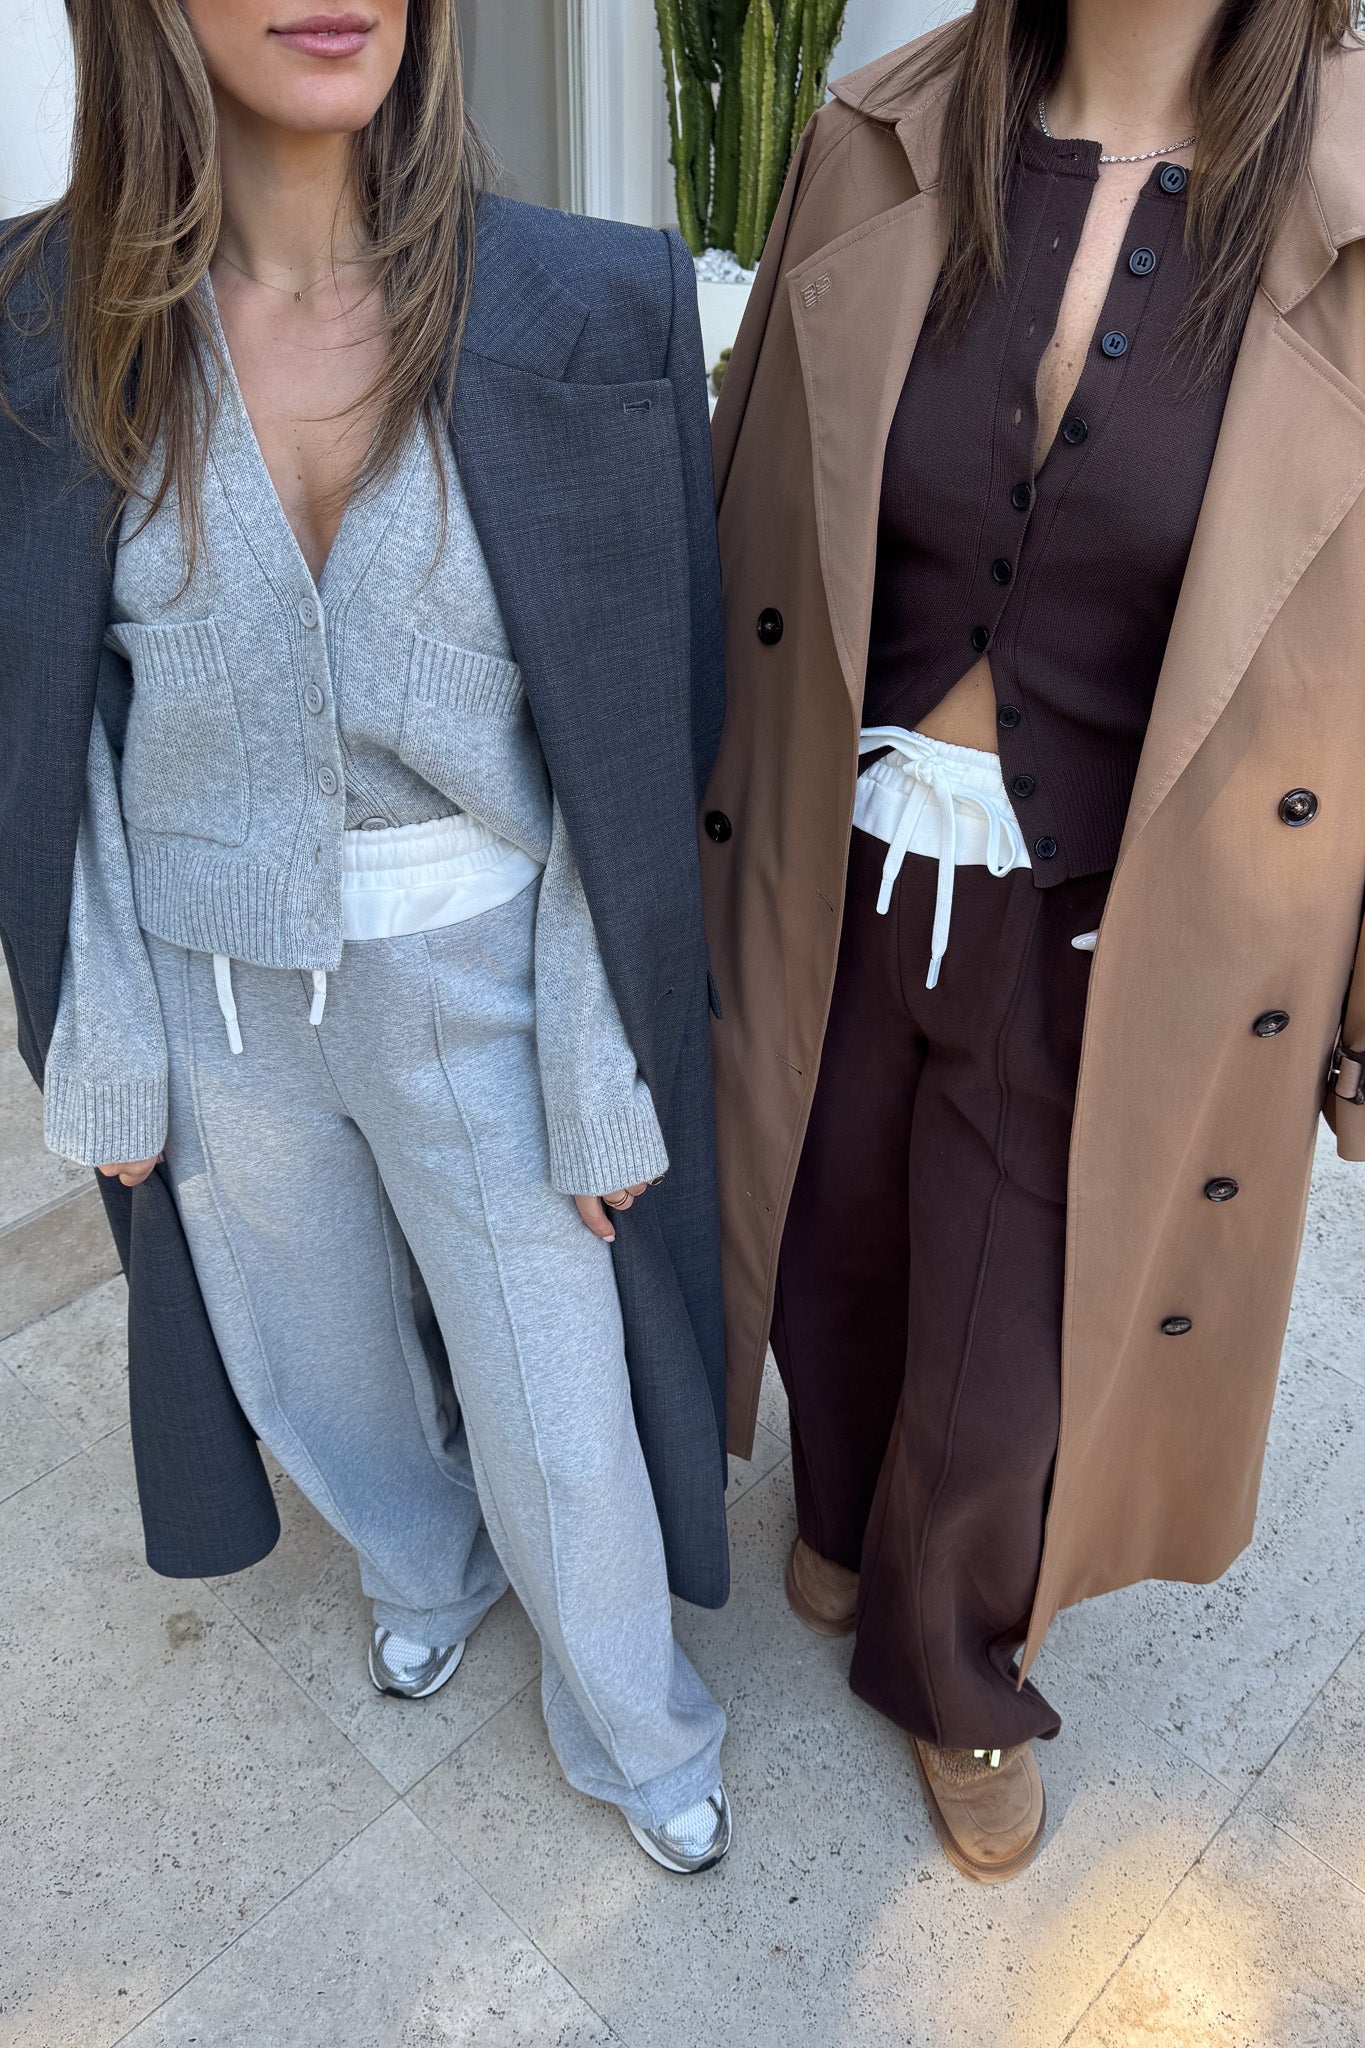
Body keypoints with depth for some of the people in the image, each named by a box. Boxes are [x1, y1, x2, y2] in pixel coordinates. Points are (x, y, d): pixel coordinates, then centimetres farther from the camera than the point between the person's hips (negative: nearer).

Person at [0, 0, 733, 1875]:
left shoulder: (592, 310, -14)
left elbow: (641, 731, -10)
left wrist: (604, 1070, -9)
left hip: (481, 979, -2)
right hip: (214, 993, 2)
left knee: (559, 1414, 13)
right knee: (320, 1361, 25)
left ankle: (635, 1725, 46)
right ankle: (424, 1568, 61)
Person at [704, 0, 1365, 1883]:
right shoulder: (878, 151, -5)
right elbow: (753, 521, 4)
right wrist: (714, 836, 10)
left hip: (1098, 954, -2)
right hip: (835, 887, 3)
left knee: (1002, 1385, 14)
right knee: (831, 1263, 24)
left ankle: (959, 1670, 49)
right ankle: (846, 1498, 61)